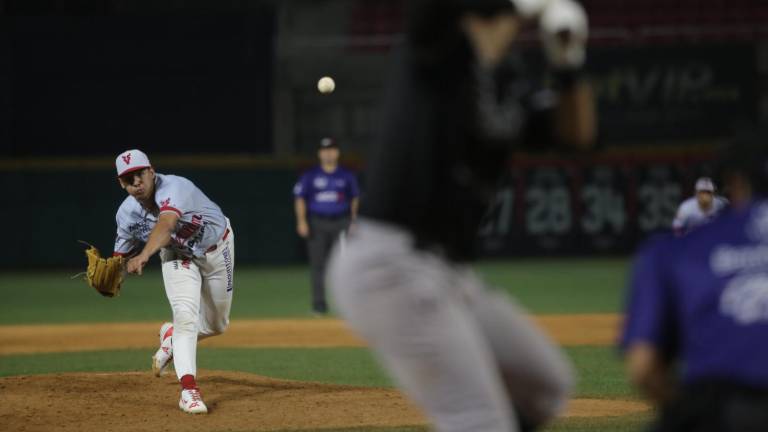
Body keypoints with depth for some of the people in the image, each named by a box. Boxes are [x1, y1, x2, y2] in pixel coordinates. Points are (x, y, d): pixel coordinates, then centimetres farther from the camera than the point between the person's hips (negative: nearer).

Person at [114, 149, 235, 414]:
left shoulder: (173, 188, -39)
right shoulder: (127, 213, -21)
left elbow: (166, 224, -58)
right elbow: (123, 253, -8)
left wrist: (145, 255, -75)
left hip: (217, 248, -1)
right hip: (177, 255, 1)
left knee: (216, 325, 11)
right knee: (186, 315, -22)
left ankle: (171, 335, 39)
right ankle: (188, 389, -20)